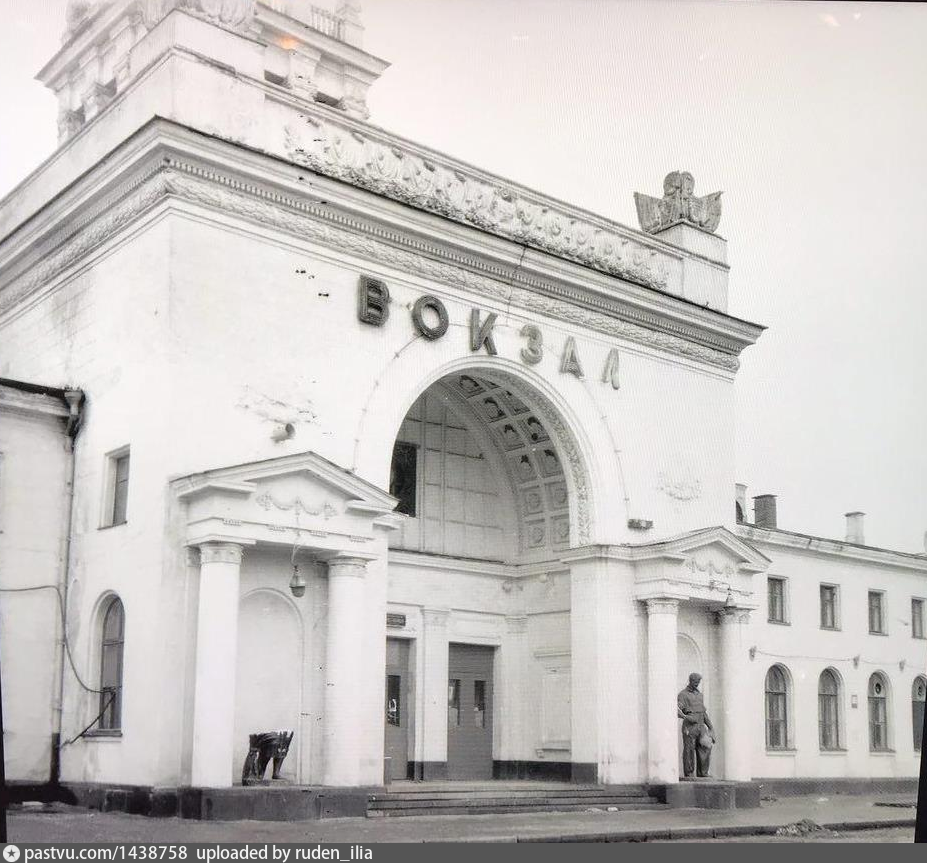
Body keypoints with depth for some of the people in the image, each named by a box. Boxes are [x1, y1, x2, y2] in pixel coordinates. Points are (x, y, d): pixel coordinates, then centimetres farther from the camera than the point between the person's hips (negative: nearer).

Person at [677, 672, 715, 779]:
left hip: (701, 726, 6)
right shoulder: (683, 695, -1)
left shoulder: (699, 695, 20)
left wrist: (710, 726, 20)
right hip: (689, 726, -6)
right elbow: (678, 711, -11)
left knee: (705, 749, 3)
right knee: (689, 751, -4)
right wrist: (686, 717, -30)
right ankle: (688, 774, 1)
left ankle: (703, 773, 11)